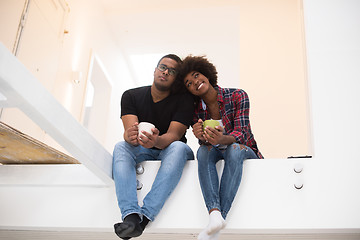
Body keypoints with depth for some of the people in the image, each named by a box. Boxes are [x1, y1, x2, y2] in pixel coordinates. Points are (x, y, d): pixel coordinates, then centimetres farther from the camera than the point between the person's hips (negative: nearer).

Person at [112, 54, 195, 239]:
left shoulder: (183, 100, -8)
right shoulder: (131, 96, -2)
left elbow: (174, 135, -20)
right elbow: (130, 130, -16)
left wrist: (156, 141, -44)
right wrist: (130, 136, -42)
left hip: (168, 152, -1)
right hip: (141, 153, 2)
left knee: (178, 147, -34)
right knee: (120, 147, -28)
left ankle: (145, 215, -43)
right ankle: (130, 216, -46)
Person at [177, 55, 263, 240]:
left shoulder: (237, 96, -13)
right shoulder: (196, 111, -2)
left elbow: (240, 135, -22)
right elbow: (205, 143, -10)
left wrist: (221, 139, -45)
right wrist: (201, 137, -35)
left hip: (245, 151, -2)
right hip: (216, 155, 3)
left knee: (234, 149, -36)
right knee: (203, 150, -30)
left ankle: (220, 214, -44)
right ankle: (214, 213, -46)